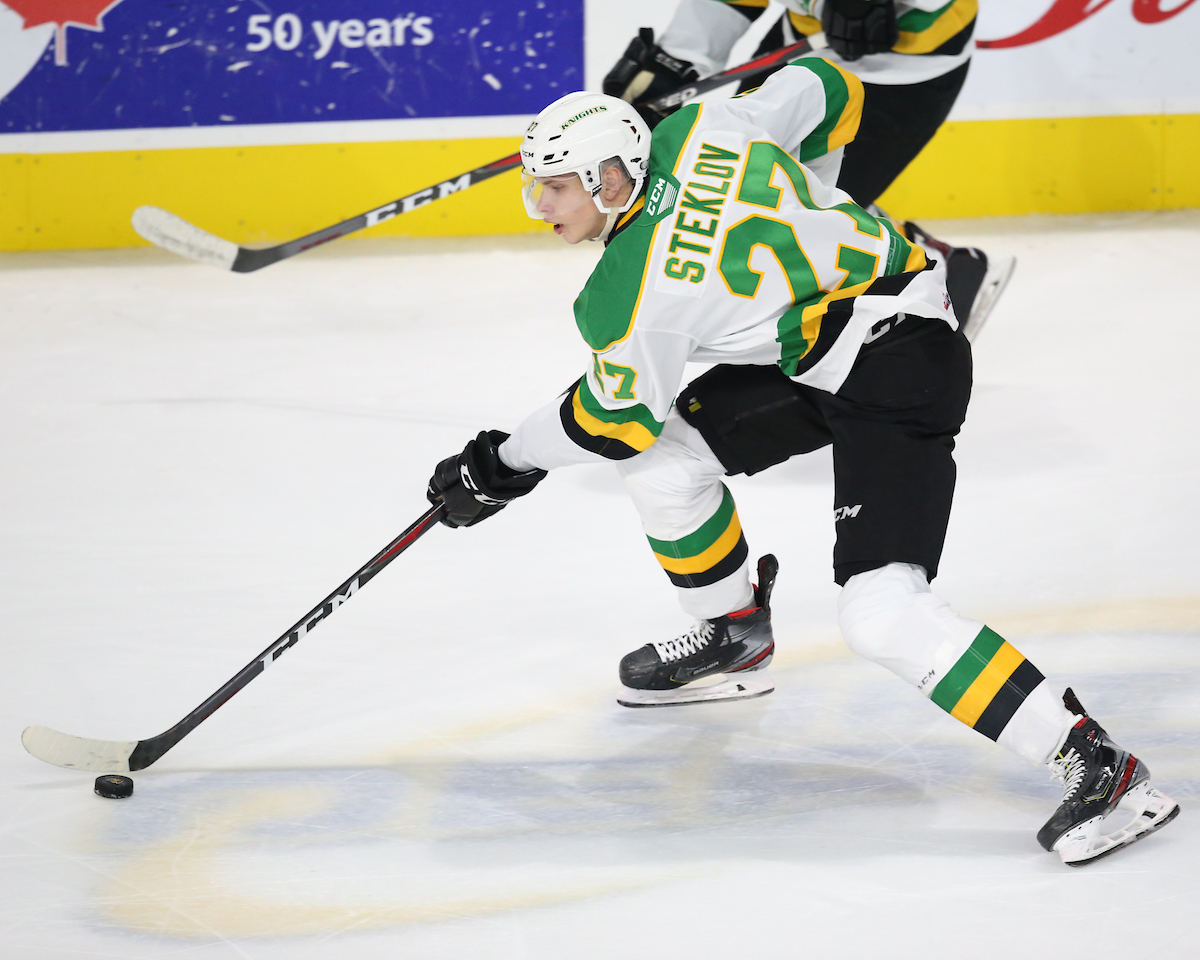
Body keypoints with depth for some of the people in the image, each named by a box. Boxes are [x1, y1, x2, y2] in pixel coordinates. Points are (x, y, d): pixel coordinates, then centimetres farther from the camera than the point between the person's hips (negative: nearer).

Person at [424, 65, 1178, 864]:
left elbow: (617, 419, -4)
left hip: (896, 376, -11)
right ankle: (736, 639, 37)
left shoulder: (633, 291, -19)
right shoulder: (696, 129, -1)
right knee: (662, 456, 12)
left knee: (882, 612, -20)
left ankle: (1096, 764, -24)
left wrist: (504, 466, 11)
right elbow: (828, 92, 11)